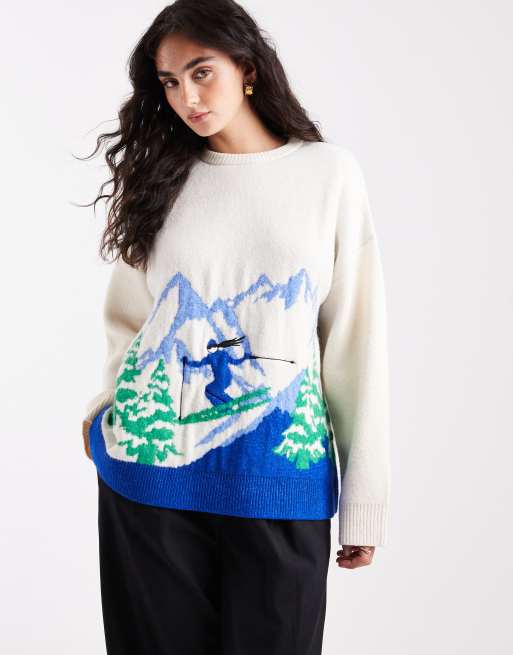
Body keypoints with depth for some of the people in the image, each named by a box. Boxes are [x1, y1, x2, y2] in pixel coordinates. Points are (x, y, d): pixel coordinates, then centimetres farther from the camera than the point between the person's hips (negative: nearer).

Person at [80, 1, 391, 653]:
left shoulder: (330, 172, 0)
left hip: (281, 471, -1)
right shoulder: (160, 175, 7)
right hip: (150, 462, 2)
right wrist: (106, 412, 5)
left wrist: (366, 498, -3)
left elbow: (356, 341, -1)